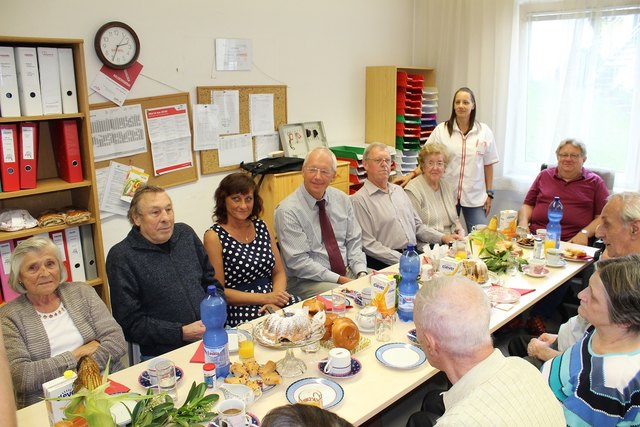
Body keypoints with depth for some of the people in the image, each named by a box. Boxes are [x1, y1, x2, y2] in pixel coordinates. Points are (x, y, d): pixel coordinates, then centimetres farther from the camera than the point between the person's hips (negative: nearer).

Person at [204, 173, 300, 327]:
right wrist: (265, 298, -13)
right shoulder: (214, 237, -5)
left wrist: (274, 301, -9)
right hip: (239, 310, -6)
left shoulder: (261, 227, 11)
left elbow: (279, 272, 12)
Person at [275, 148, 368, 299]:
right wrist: (340, 280, -19)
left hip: (348, 272, 6)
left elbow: (354, 241, 9)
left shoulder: (342, 199, 6)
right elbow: (298, 261, -16)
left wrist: (361, 273, -9)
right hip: (307, 281, -6)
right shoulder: (287, 210, -13)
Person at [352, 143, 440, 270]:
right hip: (385, 264, -7)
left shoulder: (398, 190, 20)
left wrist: (442, 238, 7)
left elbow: (417, 225, 23)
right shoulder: (360, 200, -6)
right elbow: (368, 245, -11)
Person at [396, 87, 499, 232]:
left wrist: (489, 193, 6)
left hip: (475, 197, 1)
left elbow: (488, 164, 7)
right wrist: (412, 174, -16)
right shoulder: (441, 130, -1)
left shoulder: (484, 131, 3)